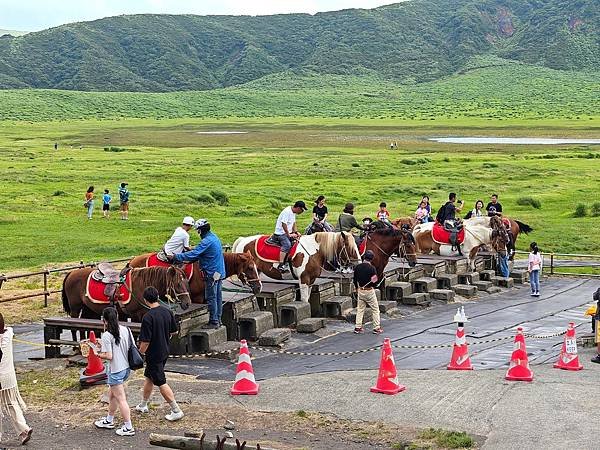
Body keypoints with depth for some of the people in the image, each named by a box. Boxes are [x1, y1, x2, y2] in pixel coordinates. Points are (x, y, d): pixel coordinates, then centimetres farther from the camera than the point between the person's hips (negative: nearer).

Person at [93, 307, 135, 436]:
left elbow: (109, 356, -21)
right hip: (126, 368, 8)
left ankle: (128, 427, 6)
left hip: (116, 371, -8)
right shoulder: (126, 330, 1)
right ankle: (109, 420, 37)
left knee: (121, 399, 1)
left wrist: (98, 354, -1)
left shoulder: (107, 335, -19)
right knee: (112, 393, 24)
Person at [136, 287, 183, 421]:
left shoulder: (148, 317, -25)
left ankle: (176, 411, 2)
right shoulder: (167, 312, -3)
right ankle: (143, 405, 37)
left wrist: (140, 353, -6)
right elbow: (174, 331, 9)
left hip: (154, 355, -8)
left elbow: (145, 341, -24)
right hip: (165, 352, 8)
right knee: (148, 377, 23)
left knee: (161, 383, 1)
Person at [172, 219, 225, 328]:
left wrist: (176, 257, -20)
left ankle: (213, 322, 2)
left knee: (211, 298, -2)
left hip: (212, 274, -10)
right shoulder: (214, 238, 12)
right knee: (218, 297, 14)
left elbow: (193, 254, -24)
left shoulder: (207, 241, -20)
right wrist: (188, 260, 14)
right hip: (220, 272, 10)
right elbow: (199, 254, 19)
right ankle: (218, 320, 22)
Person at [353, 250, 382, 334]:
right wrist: (373, 286, 7)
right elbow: (375, 280, -15)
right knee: (375, 309, 7)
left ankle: (358, 327, 13)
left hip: (360, 290, 5)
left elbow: (355, 279, 6)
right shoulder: (372, 268, -18)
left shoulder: (357, 267, -3)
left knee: (360, 309, 14)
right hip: (370, 291, -4)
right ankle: (377, 328, 8)